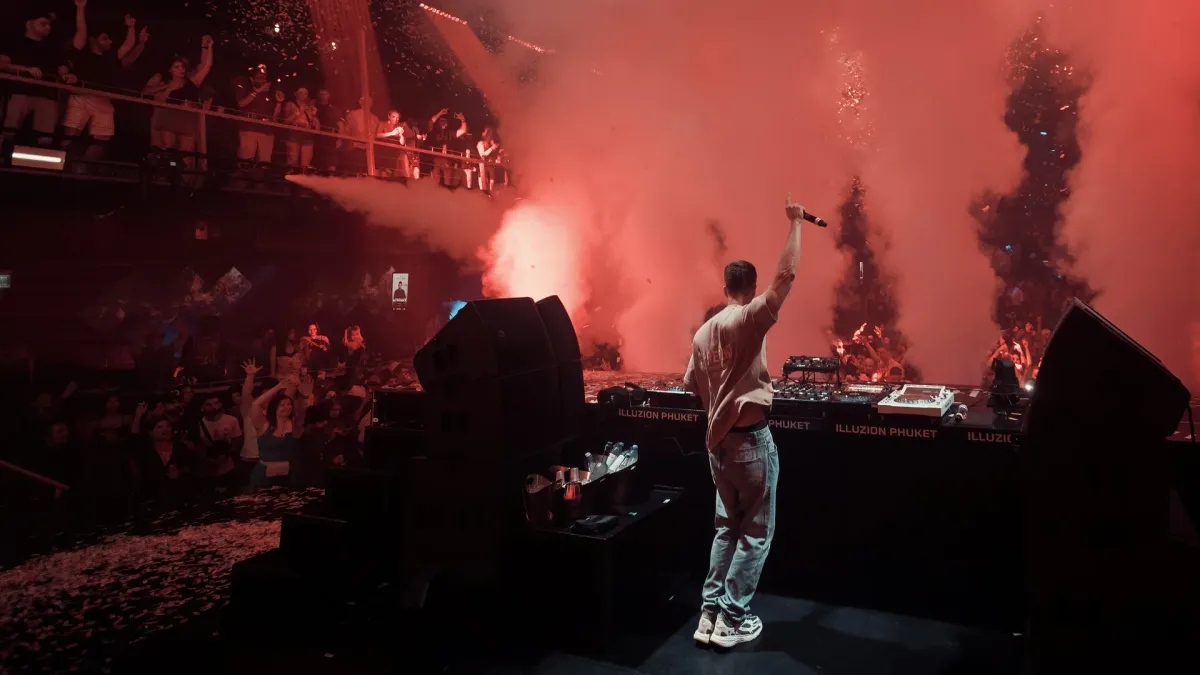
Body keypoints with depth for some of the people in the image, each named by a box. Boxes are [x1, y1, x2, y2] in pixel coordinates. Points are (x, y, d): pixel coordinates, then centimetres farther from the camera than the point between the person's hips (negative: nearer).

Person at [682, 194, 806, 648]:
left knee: (727, 527, 17)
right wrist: (795, 222, -9)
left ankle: (710, 613, 19)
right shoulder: (750, 319, -12)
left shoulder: (703, 331, 8)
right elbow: (786, 275, -18)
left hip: (718, 440, 7)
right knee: (756, 532, 5)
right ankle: (732, 620, 11)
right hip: (750, 440, -7)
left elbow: (693, 388, 13)